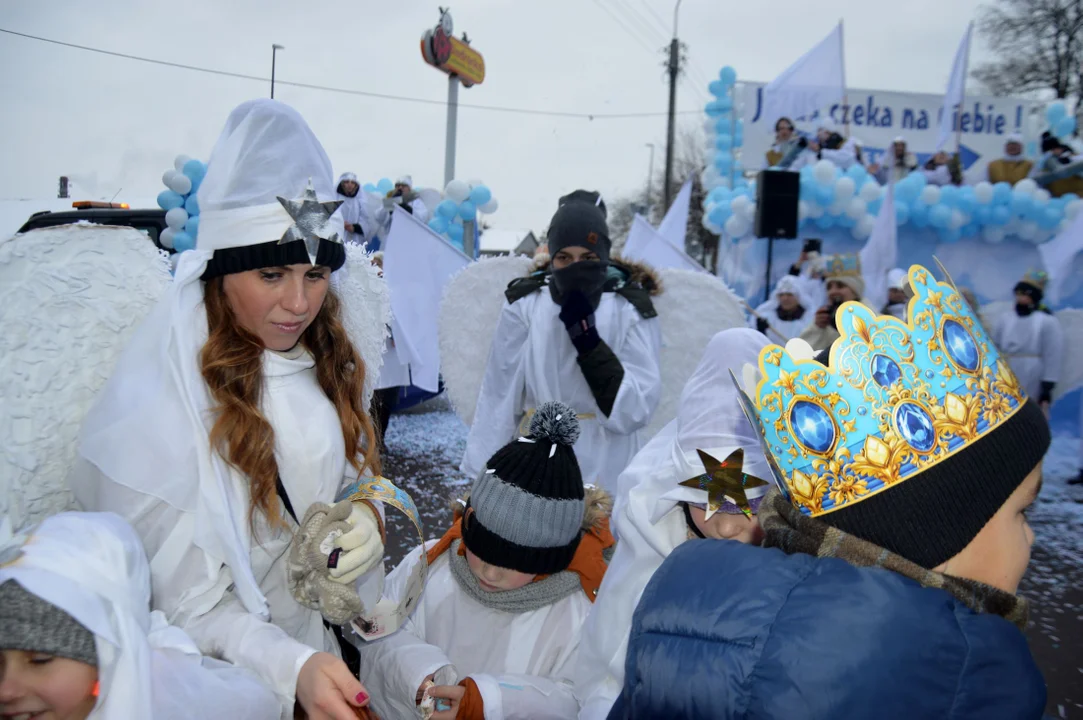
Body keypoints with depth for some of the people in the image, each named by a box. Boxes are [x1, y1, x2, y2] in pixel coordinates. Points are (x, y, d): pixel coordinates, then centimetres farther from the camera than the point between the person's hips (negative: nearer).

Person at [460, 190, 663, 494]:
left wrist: (590, 342, -20)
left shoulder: (631, 311, -4)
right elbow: (498, 397, 0)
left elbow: (637, 409, -11)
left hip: (606, 471, 0)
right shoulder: (525, 305, -2)